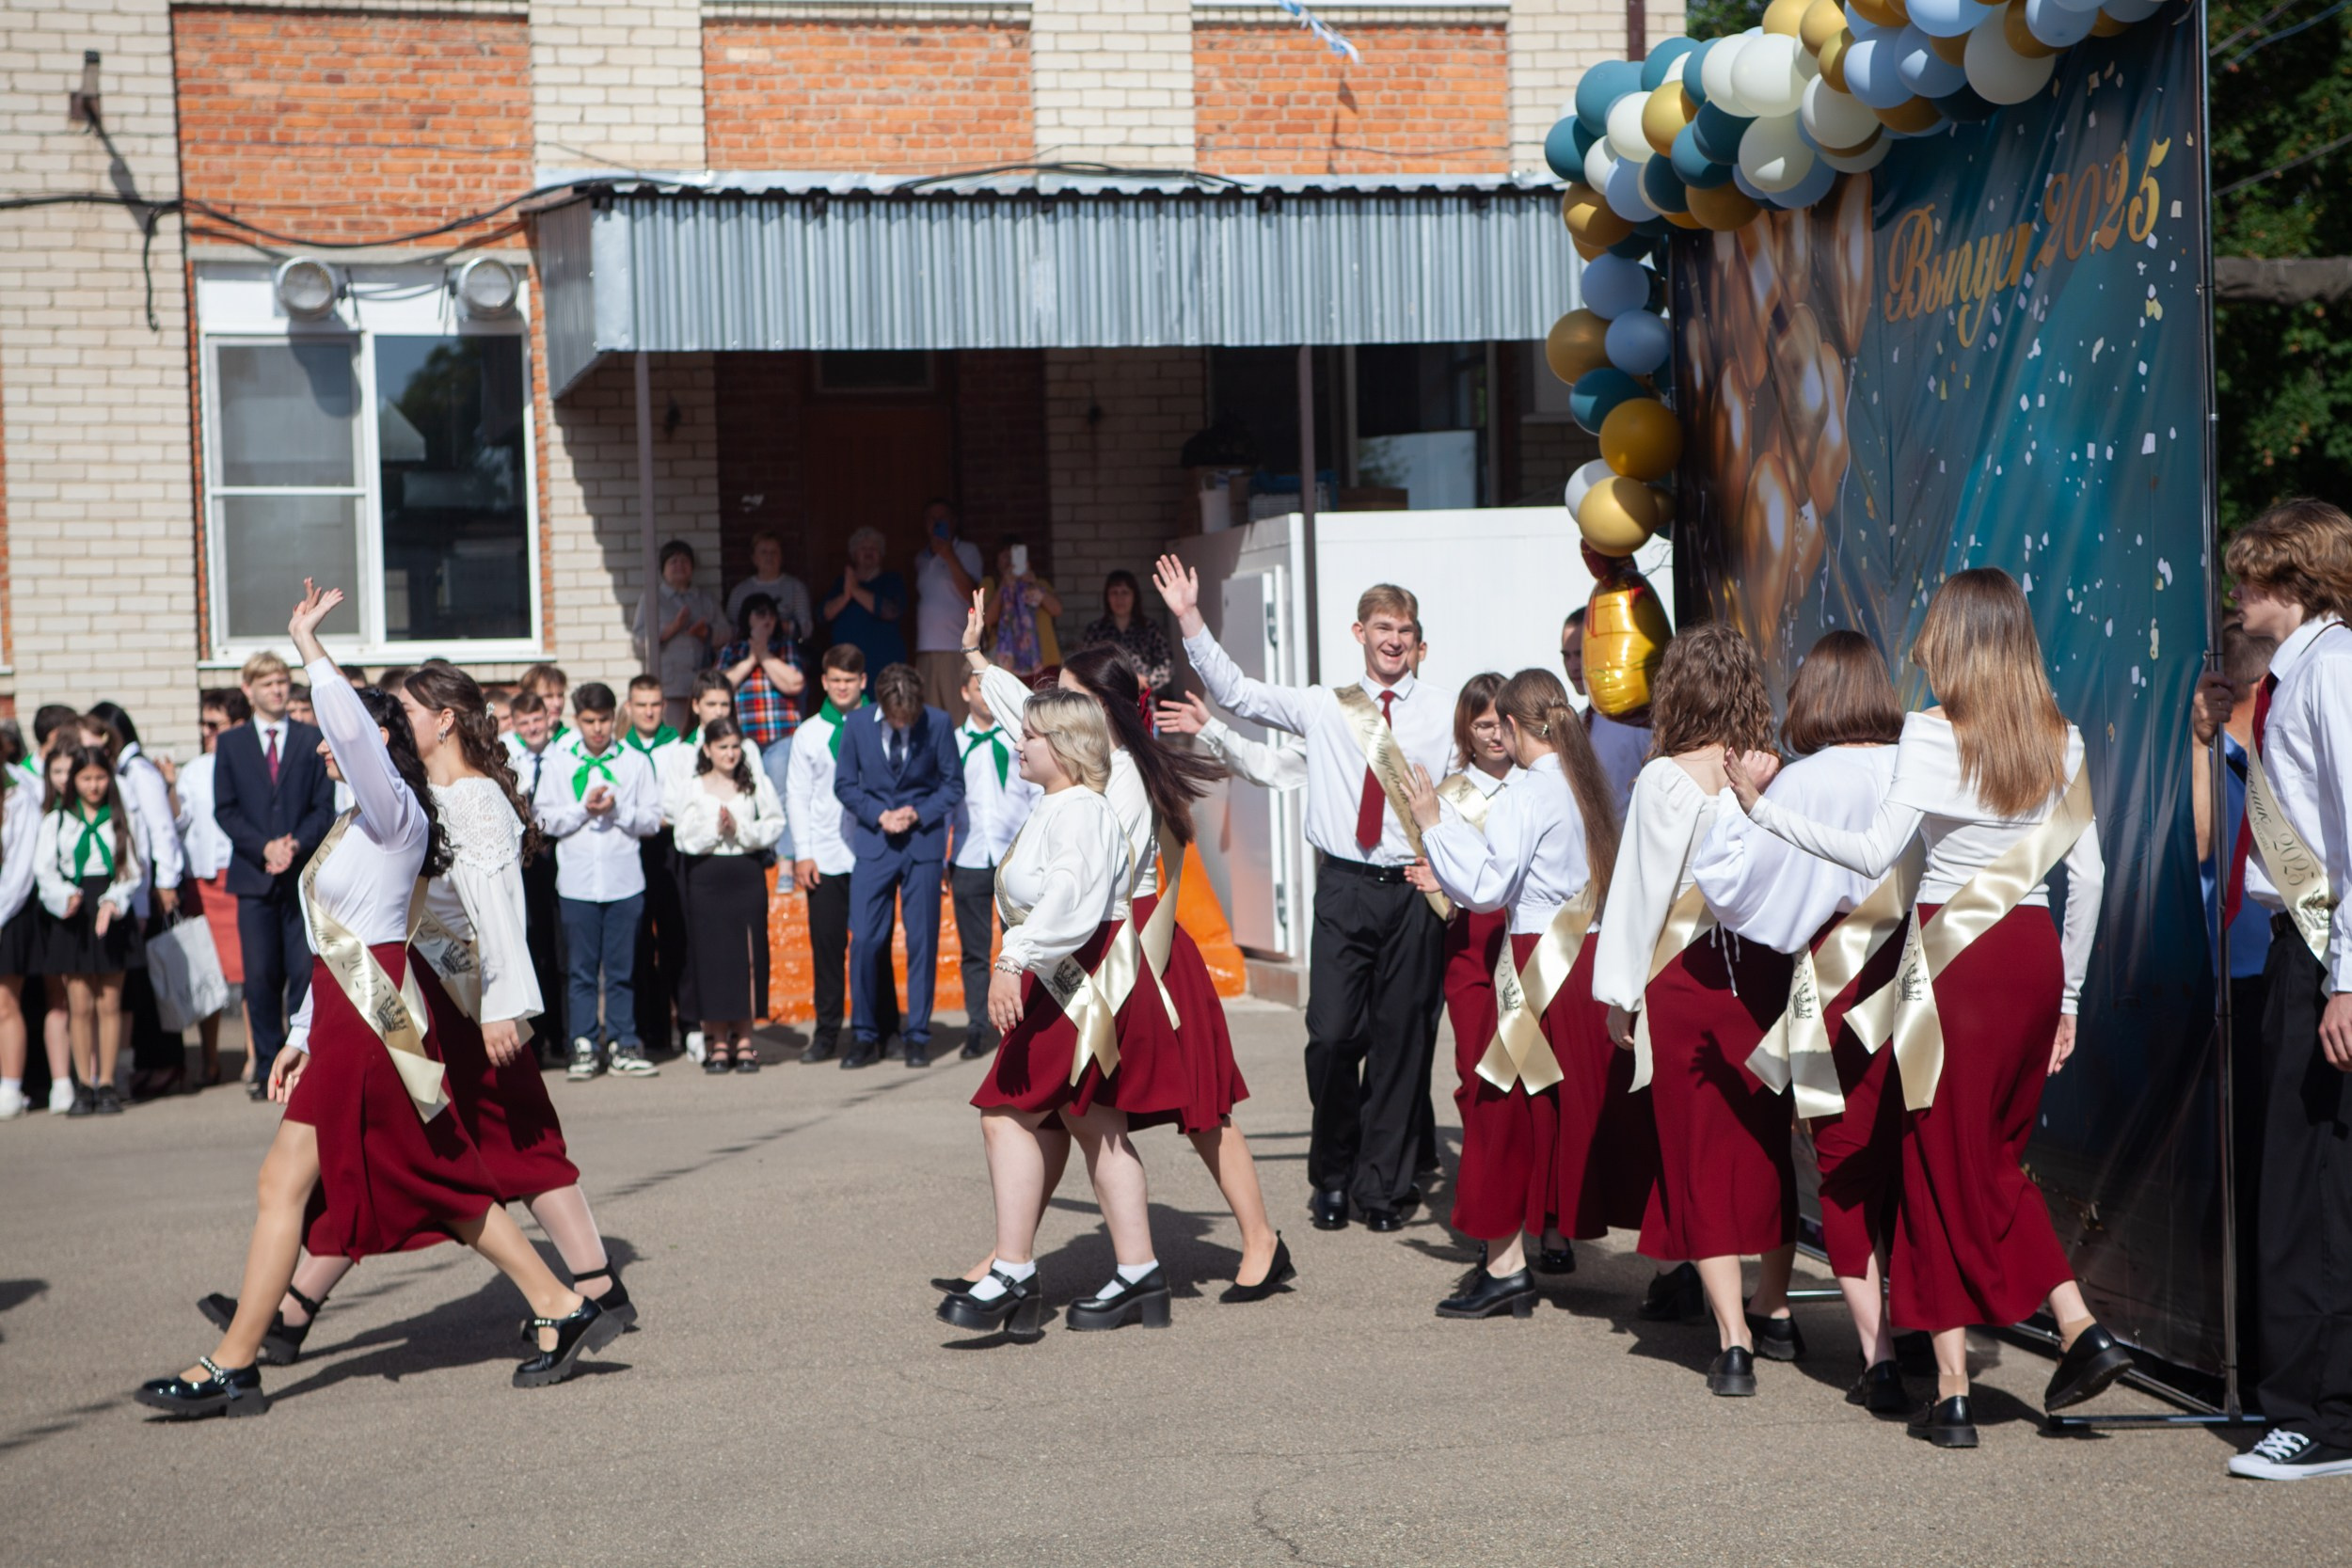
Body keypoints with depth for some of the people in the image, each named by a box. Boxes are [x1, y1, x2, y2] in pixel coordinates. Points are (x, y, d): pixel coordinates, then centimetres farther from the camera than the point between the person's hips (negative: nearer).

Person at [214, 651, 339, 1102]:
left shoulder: (311, 740, 9)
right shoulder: (231, 743, 10)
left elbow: (325, 806, 4)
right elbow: (224, 809, 3)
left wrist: (296, 844, -13)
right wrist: (264, 847, -11)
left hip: (304, 872, 0)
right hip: (254, 874, 0)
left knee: (305, 971, -5)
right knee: (260, 975, -1)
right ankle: (267, 1066, 6)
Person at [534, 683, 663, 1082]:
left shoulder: (635, 764, 7)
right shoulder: (559, 767, 8)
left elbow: (652, 820, 3)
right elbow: (543, 820, 2)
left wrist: (617, 811, -12)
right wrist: (584, 810, -9)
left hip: (624, 880, 0)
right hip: (578, 880, 0)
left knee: (622, 969, 3)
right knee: (581, 969, 1)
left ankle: (623, 1044, 9)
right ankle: (584, 1046, 5)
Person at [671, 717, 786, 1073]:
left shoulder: (757, 784, 5)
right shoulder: (690, 789, 3)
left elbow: (774, 826, -1)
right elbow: (686, 838, -2)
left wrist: (740, 829, -13)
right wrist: (715, 829, -16)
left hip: (747, 874, 1)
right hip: (705, 879, -1)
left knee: (747, 956, 0)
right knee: (709, 957, -1)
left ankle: (743, 1040, 9)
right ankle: (716, 1041, 7)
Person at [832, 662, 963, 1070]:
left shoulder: (939, 723, -8)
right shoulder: (857, 724, -4)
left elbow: (953, 785, 1)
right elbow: (845, 784, 4)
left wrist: (918, 814, -14)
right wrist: (878, 815, -11)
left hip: (923, 842, -1)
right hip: (873, 843, 1)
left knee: (922, 942, 2)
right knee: (864, 940, -4)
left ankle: (918, 1036, 10)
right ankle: (865, 1036, 7)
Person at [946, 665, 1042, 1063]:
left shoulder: (1021, 737, 5)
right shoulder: (952, 742, 9)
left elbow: (1039, 795, 5)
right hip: (969, 861, 2)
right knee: (974, 951, 5)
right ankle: (978, 1027, 10)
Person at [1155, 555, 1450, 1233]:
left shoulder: (1443, 714, 7)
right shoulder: (1324, 707, 9)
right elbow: (1237, 692, 7)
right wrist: (1190, 619, -1)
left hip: (1415, 890, 0)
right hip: (1345, 888, 0)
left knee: (1401, 1041, 4)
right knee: (1332, 1034, -6)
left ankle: (1383, 1184, 17)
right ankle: (1332, 1177, 13)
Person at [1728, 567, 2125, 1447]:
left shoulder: (1934, 734, -10)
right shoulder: (2062, 741, 7)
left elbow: (1875, 853, -18)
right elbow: (2087, 873, 9)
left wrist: (1764, 809, -13)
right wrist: (2068, 996, 17)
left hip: (1957, 955, -5)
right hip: (2036, 948, 5)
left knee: (1943, 1163, 2)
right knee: (1997, 1159, 21)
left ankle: (1952, 1395, 3)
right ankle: (2080, 1329, 9)